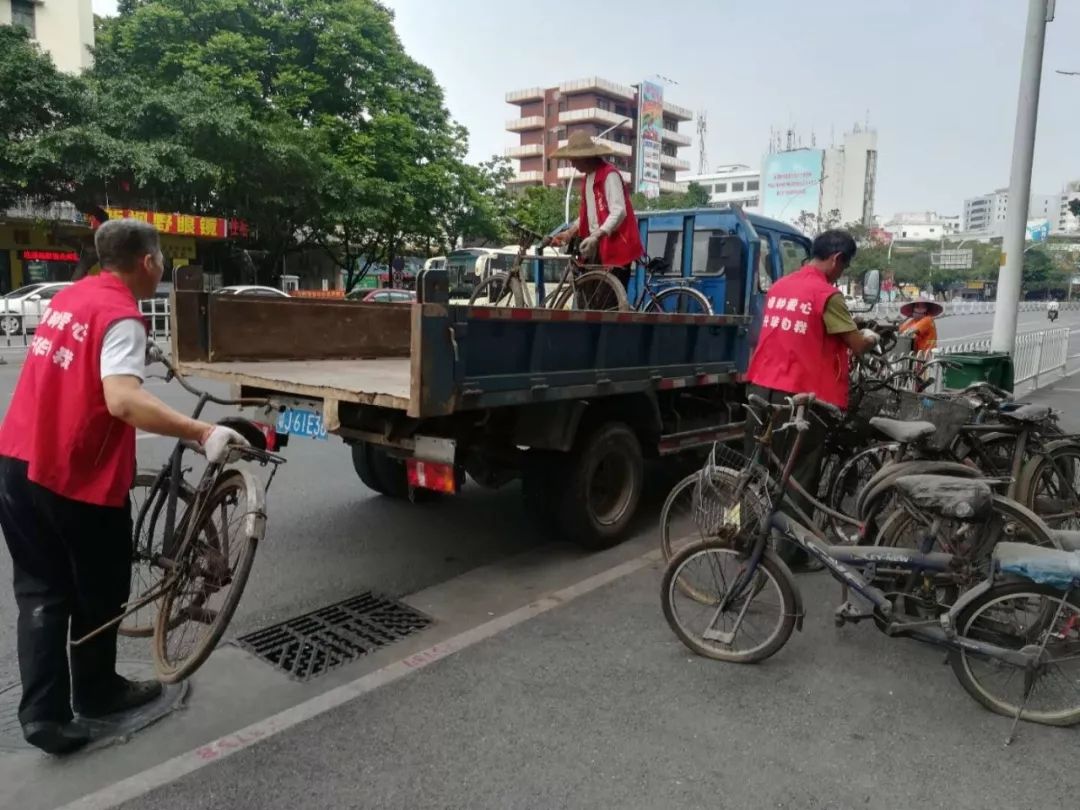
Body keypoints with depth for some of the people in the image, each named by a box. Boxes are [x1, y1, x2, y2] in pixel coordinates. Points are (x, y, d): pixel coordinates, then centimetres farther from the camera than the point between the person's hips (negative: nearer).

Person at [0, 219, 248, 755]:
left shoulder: (69, 298, 10)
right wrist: (202, 433, -37)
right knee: (98, 591, 13)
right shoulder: (121, 316, -16)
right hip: (77, 475, -8)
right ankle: (96, 691, 29)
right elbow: (122, 401, -32)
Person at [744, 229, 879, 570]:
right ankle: (791, 551, 13)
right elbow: (857, 345, -9)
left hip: (762, 388, 7)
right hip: (802, 395, -7)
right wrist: (871, 337, 14)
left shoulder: (779, 286, 10)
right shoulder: (826, 294, -12)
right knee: (801, 475, 5)